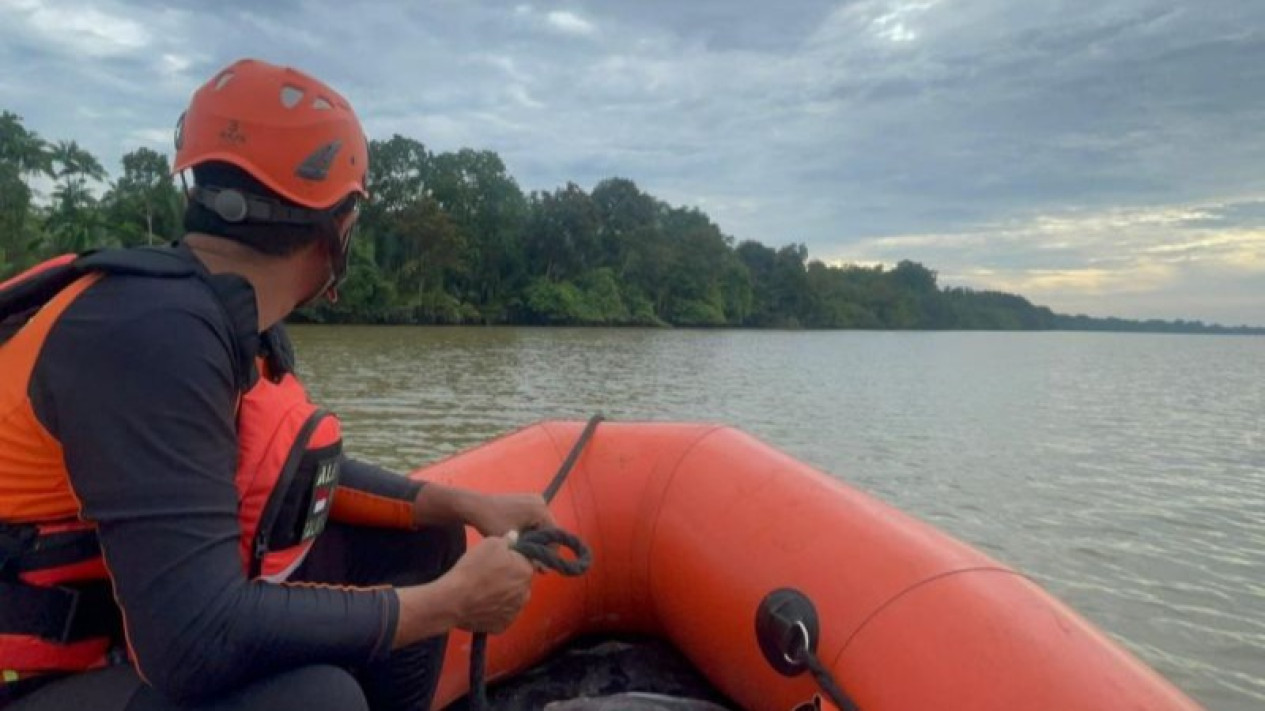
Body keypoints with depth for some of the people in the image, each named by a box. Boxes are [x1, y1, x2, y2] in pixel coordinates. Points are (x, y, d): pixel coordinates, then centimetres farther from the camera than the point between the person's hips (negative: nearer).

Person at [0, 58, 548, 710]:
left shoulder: (234, 319, -1)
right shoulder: (158, 334, -28)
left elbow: (305, 471, 12)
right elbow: (199, 642, -33)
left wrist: (463, 505, 0)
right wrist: (449, 602, -23)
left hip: (147, 622, 9)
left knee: (418, 546, 5)